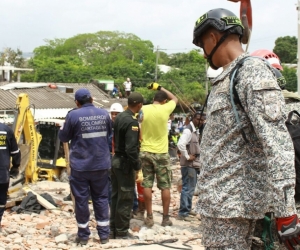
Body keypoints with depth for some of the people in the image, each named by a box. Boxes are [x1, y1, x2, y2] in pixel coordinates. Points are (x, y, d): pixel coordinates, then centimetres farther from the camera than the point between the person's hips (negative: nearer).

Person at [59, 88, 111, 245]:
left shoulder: (73, 115, -10)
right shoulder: (104, 114, 2)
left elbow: (63, 137, 0)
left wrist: (65, 129, 17)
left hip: (80, 166, -3)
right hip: (101, 164, 3)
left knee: (81, 200, 6)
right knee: (101, 198, 12)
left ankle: (83, 235, 14)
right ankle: (104, 234, 16)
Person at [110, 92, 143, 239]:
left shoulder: (119, 117, 6)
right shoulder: (132, 121, -21)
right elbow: (131, 148, -25)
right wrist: (137, 165, -16)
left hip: (116, 159, 9)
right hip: (125, 162, -9)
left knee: (115, 196, 15)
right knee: (125, 198, 1)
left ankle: (113, 229, 23)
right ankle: (122, 232, 8)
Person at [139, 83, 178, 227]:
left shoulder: (143, 110, -4)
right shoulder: (165, 109, -8)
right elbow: (175, 99, 13)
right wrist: (159, 87, 14)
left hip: (145, 152, 2)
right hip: (161, 153, -2)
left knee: (147, 185, 6)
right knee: (165, 186, 7)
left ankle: (149, 217, 7)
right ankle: (165, 217, 10)